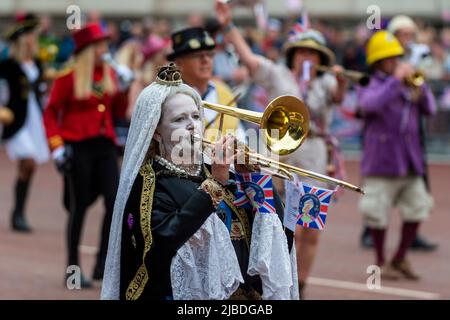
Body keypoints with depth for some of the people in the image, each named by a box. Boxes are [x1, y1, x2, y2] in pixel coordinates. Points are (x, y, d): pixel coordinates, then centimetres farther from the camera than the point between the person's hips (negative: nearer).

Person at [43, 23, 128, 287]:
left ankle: (103, 264, 2)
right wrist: (56, 145, -12)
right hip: (78, 147, -5)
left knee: (115, 202, -7)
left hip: (105, 146, 5)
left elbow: (119, 112, 13)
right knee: (79, 207, 1)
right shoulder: (68, 78, -5)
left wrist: (123, 87, -1)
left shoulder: (110, 74, 9)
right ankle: (73, 269, 11)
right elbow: (51, 113, -2)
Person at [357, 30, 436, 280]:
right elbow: (371, 103, -25)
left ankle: (400, 259, 19)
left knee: (417, 210, 4)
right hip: (381, 161, -5)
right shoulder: (370, 87, -3)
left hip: (410, 162, 5)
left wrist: (420, 88, -7)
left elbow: (430, 109, 10)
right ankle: (381, 262, 15)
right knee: (378, 213, 0)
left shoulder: (406, 87, 13)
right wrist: (396, 79, -25)